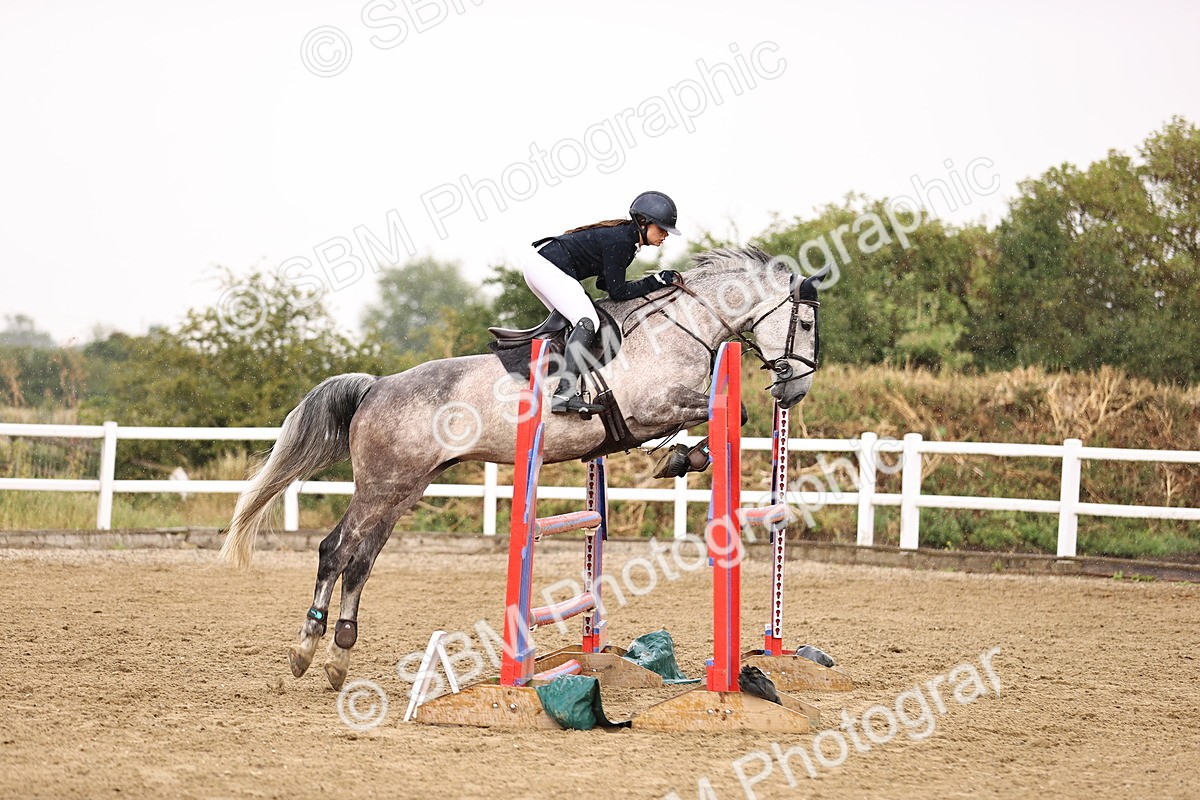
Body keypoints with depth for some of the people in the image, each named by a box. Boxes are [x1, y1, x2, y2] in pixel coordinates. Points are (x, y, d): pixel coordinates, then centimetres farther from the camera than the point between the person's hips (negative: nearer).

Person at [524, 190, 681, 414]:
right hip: (549, 267, -11)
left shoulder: (626, 237, 11)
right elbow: (617, 291, -17)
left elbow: (604, 283, 14)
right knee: (588, 322, -21)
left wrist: (645, 286, 3)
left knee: (573, 324, 20)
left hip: (539, 267, 11)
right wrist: (656, 281, -13)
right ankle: (565, 394, -32)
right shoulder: (619, 240, -18)